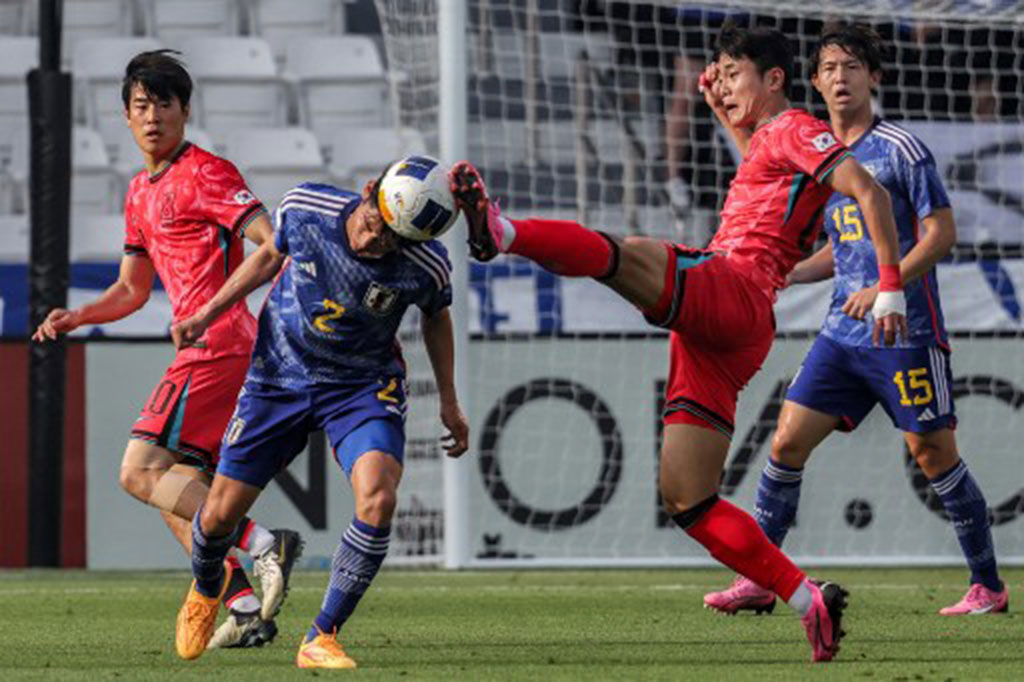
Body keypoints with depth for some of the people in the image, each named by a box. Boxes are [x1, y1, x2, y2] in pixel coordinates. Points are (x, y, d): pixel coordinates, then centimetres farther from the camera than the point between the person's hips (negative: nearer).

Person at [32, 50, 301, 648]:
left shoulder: (205, 174, -7)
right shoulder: (141, 193, 21)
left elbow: (272, 242, -16)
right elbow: (132, 290, 28)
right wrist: (74, 318, 12)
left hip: (219, 343, -9)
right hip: (202, 348, 9)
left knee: (142, 471, -16)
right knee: (177, 493, 6)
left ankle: (262, 544, -22)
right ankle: (247, 608, 3)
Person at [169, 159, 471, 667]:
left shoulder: (427, 266, -23)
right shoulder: (304, 207, -21)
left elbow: (435, 317, 2)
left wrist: (449, 402, 11)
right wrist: (205, 316, 4)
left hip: (363, 386, -1)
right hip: (279, 376, 2)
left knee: (378, 501, -28)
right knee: (220, 515, 4)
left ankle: (321, 639, -12)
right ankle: (206, 589, 42)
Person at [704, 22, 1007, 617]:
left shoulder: (901, 149, -7)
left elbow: (941, 233, -10)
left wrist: (884, 289, -20)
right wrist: (785, 274, 10)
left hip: (906, 331, -6)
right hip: (843, 336, 6)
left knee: (933, 453, -3)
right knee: (788, 440, -1)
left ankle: (988, 586, 9)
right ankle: (758, 580, 5)